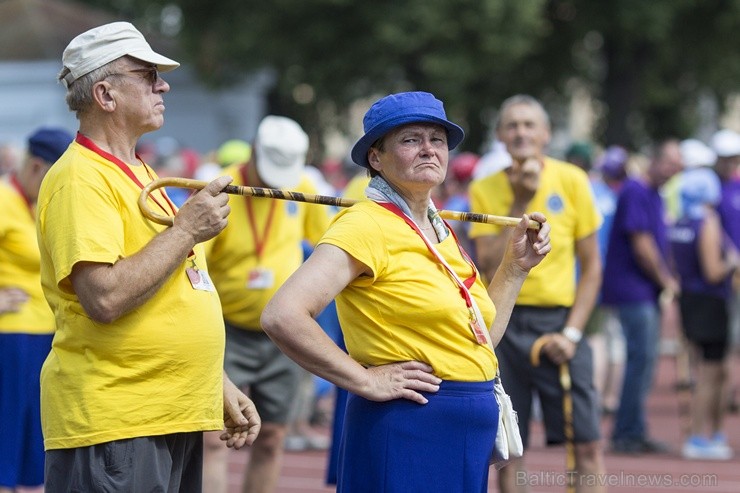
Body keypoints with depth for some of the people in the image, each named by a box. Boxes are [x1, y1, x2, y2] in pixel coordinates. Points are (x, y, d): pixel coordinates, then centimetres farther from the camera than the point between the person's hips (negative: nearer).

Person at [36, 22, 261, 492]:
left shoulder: (141, 174, 19)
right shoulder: (81, 179, -12)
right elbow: (105, 298, -24)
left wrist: (220, 386, 22)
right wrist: (187, 229, -16)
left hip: (176, 416, 9)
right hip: (114, 426, -9)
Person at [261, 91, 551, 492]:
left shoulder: (441, 233, 14)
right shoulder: (369, 225, -12)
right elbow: (282, 316, -24)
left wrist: (516, 265, 13)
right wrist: (367, 380, -19)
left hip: (468, 438, 8)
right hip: (407, 429, -8)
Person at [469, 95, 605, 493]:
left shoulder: (571, 181, -1)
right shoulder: (484, 190, 2)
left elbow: (591, 266, 1)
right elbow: (489, 264, -8)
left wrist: (571, 332, -8)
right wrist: (520, 205, -13)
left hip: (558, 321, -1)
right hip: (504, 324, 1)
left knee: (586, 444, -6)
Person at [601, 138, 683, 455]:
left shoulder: (654, 194, 17)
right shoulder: (636, 192, -13)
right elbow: (641, 245, -18)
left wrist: (668, 280, 6)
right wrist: (666, 281, -8)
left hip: (648, 293, 10)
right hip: (632, 289, -10)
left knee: (645, 358, 10)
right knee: (641, 356, -10)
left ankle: (634, 433, 15)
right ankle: (627, 433, -5)